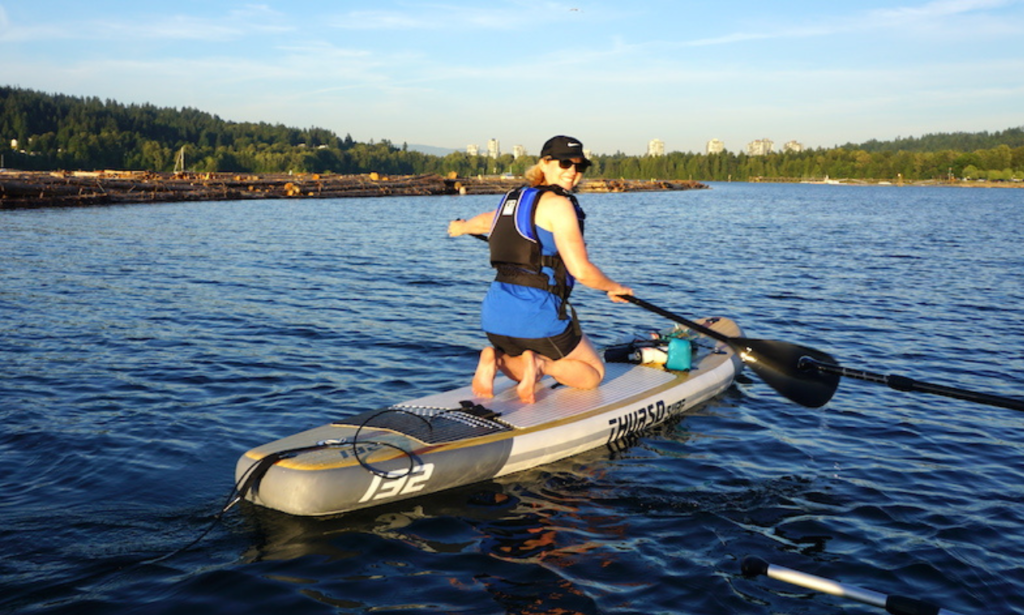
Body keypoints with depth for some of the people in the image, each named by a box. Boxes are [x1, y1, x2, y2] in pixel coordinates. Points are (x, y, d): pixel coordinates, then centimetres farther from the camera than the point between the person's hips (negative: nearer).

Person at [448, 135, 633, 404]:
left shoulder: (515, 197, 14)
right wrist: (615, 288, 4)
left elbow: (487, 220, 38)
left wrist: (462, 226, 61)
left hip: (494, 313, 7)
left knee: (528, 378, 33)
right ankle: (540, 364, -11)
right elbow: (581, 271, -15)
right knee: (594, 373, 16)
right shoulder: (558, 203, -10)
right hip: (536, 315, -7)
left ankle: (496, 358, 1)